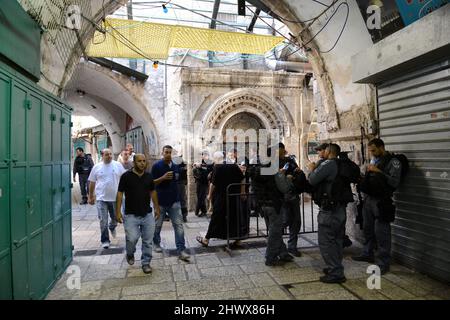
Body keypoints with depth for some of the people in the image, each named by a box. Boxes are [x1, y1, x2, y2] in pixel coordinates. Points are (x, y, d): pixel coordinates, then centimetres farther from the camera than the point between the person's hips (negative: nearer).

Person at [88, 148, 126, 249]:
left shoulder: (118, 165, 1)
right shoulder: (97, 167, 2)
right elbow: (92, 183, 8)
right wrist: (91, 197, 10)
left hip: (115, 197, 1)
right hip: (101, 198, -1)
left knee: (115, 218, 15)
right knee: (103, 221, -1)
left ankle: (112, 227, 48)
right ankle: (105, 240, 12)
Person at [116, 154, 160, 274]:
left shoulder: (149, 176, 6)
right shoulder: (126, 176, -6)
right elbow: (120, 193, -4)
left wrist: (156, 208, 15)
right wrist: (118, 211, -8)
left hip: (147, 214, 4)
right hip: (131, 214, -3)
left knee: (148, 241, 6)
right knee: (132, 238, -12)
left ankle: (146, 263, 23)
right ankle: (130, 254, 21)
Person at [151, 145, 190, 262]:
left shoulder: (175, 167, 6)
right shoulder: (156, 166, -8)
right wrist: (163, 177, -24)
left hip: (174, 200, 3)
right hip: (160, 201, -3)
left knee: (179, 225, -6)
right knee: (158, 224, 15)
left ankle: (181, 250, -5)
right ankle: (156, 243, 40)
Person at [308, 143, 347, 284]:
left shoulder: (328, 164, -16)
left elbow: (313, 180, -17)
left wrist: (312, 169, 2)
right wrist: (316, 169, 15)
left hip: (329, 209, -9)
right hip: (341, 208, 9)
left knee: (326, 241, -2)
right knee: (336, 240, 18)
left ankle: (336, 273, 2)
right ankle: (336, 268, 30)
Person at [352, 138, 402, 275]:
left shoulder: (393, 162, -7)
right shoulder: (374, 160, 15)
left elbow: (395, 182, -19)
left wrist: (378, 171, -19)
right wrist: (368, 173, 4)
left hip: (381, 202, -7)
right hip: (368, 199, 7)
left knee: (381, 232, -4)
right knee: (368, 229, 18)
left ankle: (383, 263, 7)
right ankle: (368, 254, 35)